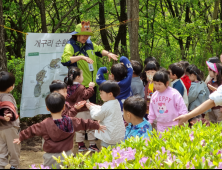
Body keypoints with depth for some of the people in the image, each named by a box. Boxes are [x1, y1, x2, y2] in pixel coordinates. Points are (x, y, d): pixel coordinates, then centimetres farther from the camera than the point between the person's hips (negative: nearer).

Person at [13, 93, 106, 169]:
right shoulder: (71, 121, -2)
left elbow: (32, 130, 0)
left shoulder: (45, 125, -11)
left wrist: (21, 137, 15)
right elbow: (84, 123, 12)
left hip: (52, 157, -4)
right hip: (67, 155, 4)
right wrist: (97, 126, 28)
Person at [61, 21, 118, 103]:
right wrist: (81, 57, -34)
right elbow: (64, 60, -27)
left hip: (92, 83, 7)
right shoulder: (70, 46, -11)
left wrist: (108, 54, 7)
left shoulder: (89, 44, 12)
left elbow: (99, 50, 29)